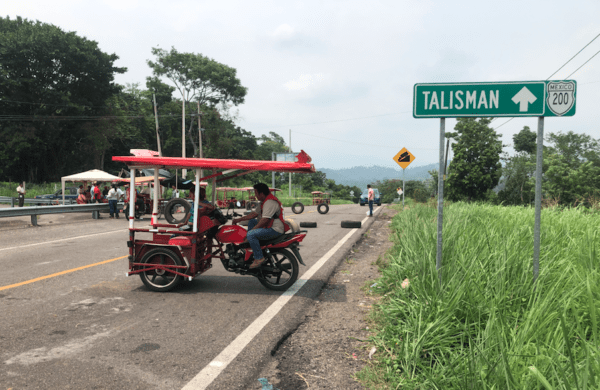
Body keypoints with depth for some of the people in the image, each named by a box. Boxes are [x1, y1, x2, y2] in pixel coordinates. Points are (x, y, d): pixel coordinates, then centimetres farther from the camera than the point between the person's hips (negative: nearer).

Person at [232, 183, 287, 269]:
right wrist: (239, 219, 14)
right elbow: (254, 213, 19)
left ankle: (259, 258, -18)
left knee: (251, 234, -24)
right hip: (269, 226, 11)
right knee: (251, 221, 22)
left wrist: (252, 230, -20)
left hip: (275, 229, -11)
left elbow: (265, 220, -26)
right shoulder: (264, 201, 15)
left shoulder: (270, 202, -20)